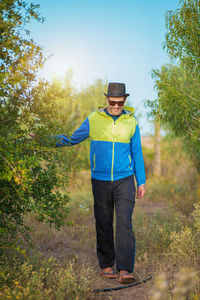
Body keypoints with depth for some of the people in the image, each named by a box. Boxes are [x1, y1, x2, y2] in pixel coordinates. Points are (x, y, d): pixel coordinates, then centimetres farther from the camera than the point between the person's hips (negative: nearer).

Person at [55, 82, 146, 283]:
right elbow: (73, 139, 8)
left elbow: (137, 153, 10)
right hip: (100, 181, 0)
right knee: (103, 225, 6)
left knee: (124, 222, -11)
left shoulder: (131, 122, 4)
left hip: (124, 180, 0)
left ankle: (124, 270, -12)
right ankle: (106, 265, 22)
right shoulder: (94, 119, 1)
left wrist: (141, 182, 9)